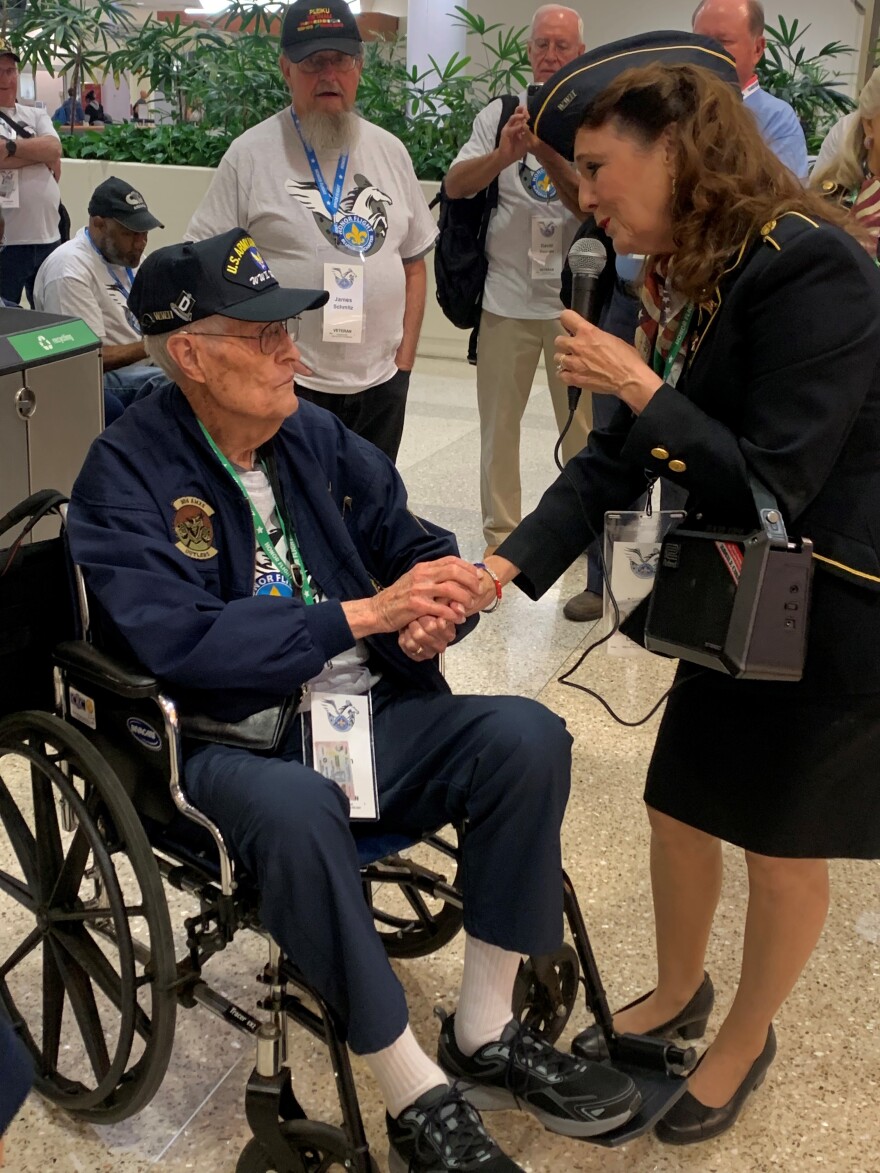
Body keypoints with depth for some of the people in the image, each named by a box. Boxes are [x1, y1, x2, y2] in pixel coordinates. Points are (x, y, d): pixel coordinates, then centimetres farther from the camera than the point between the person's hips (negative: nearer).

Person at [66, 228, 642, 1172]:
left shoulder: (313, 436, 8)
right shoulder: (126, 475, -9)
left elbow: (415, 545, 13)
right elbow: (179, 639, -22)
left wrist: (434, 614, -12)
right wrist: (363, 614, -24)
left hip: (369, 713, 6)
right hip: (232, 746, -5)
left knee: (528, 737, -16)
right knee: (295, 811, -38)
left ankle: (484, 1035, -4)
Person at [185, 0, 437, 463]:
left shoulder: (390, 151, 9)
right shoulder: (251, 154, -5)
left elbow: (413, 263, 14)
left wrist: (404, 360, 7)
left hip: (381, 384, 5)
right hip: (286, 388, -4)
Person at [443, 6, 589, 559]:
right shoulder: (500, 115, 6)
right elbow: (455, 185, -5)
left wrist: (547, 153, -24)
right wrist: (503, 154, -22)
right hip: (507, 295, 2)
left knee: (584, 419, 7)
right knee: (499, 418, 8)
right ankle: (501, 527, 21)